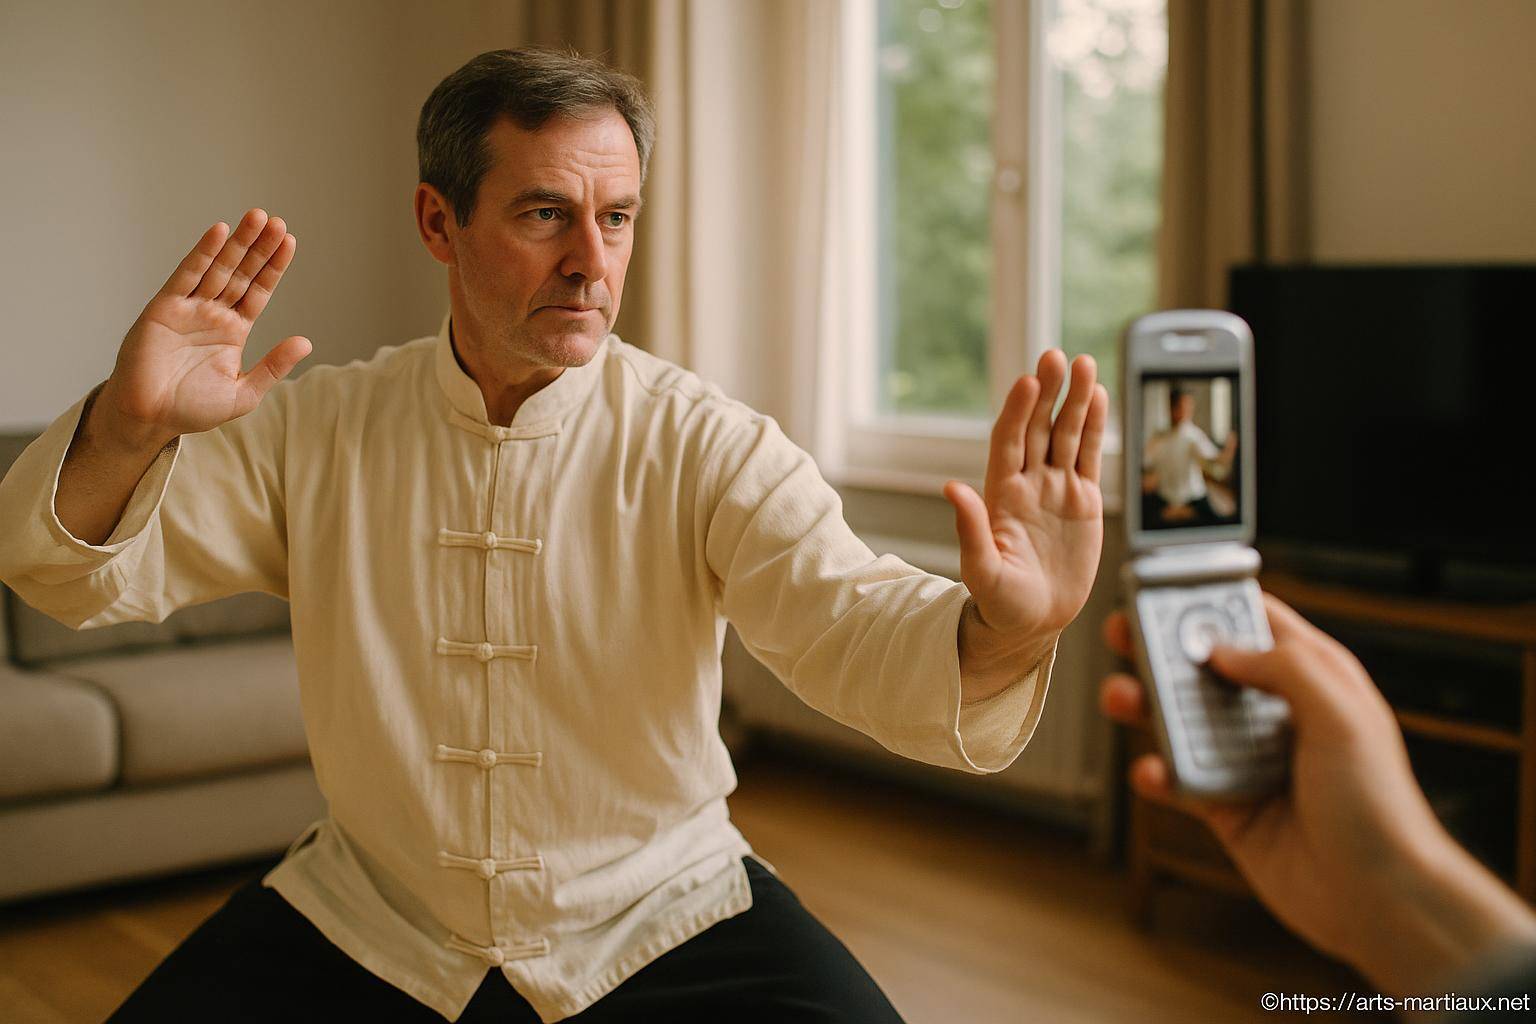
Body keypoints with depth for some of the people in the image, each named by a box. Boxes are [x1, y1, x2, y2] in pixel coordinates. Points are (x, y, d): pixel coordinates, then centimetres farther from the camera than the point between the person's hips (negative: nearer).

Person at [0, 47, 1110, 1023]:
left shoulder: (705, 445, -11)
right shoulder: (316, 429, -4)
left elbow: (846, 621, -24)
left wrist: (996, 636, -48)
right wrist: (126, 428, -30)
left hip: (663, 918, -1)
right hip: (364, 920, 2)